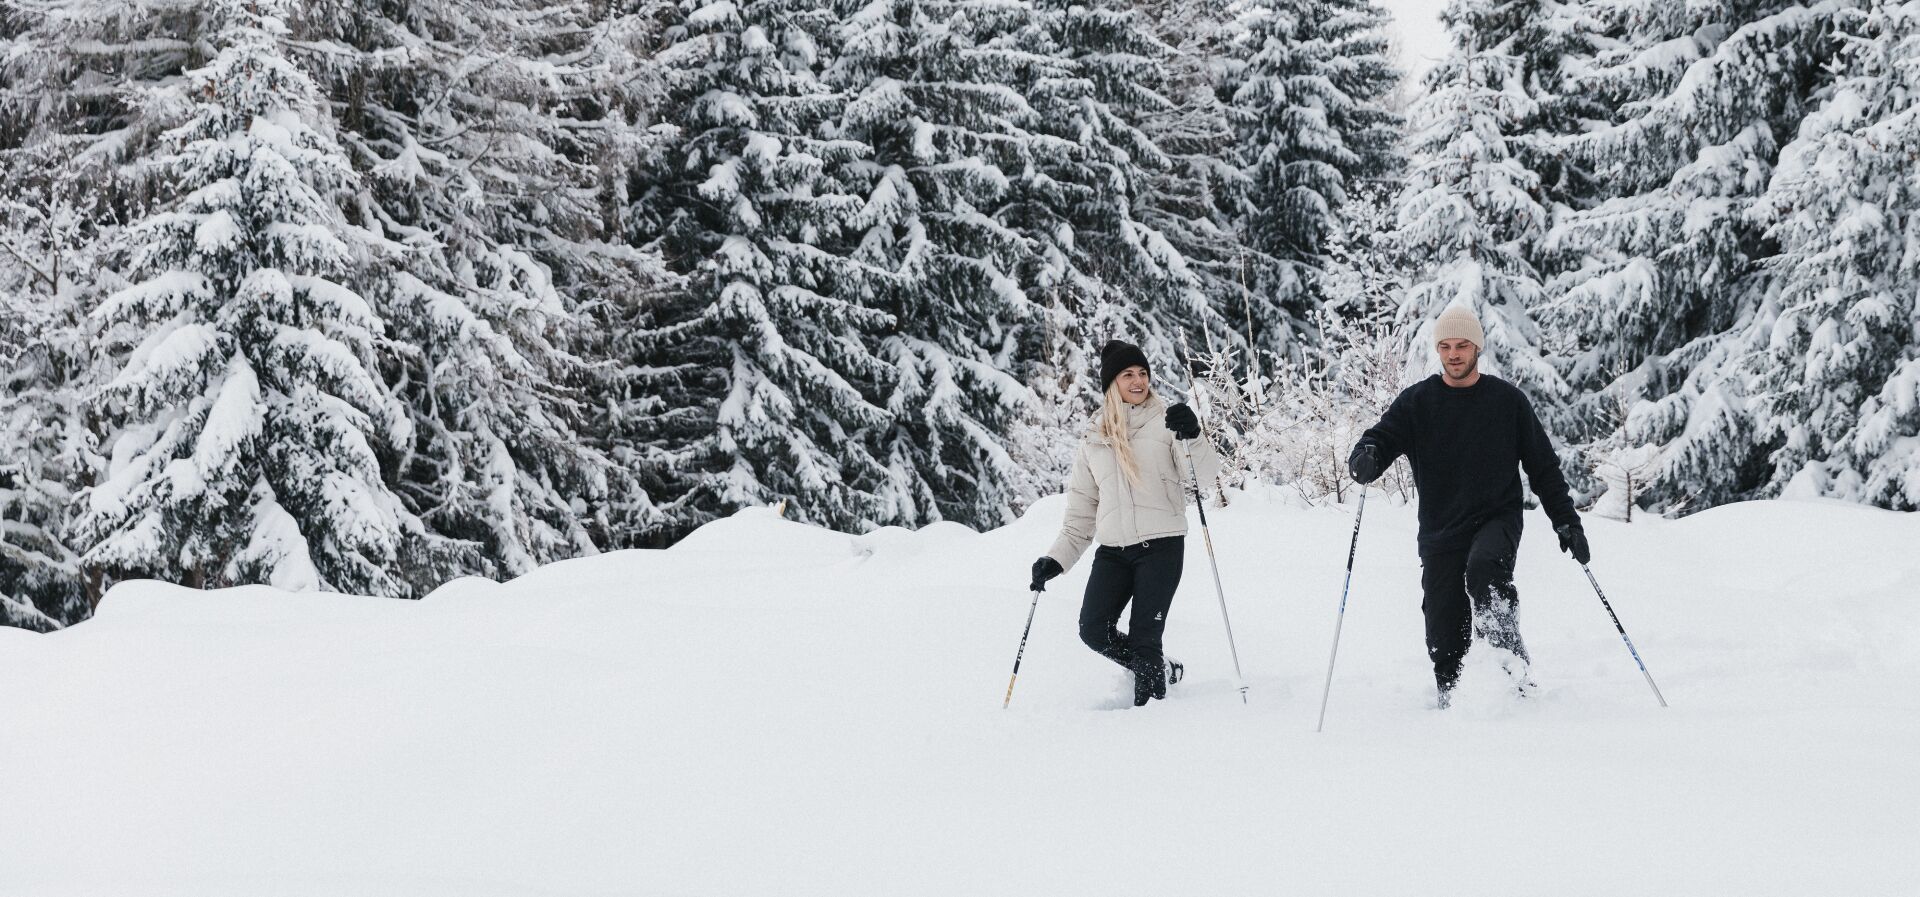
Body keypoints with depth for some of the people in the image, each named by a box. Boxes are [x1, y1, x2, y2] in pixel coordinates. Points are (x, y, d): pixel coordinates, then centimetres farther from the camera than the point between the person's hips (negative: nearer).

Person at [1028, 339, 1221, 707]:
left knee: (1143, 636, -10)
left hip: (1161, 543, -4)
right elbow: (1081, 510, 19)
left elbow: (1206, 473, -10)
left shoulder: (1165, 422, 2)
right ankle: (1161, 670, 16)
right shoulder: (1094, 439, 15)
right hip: (1113, 549, 4)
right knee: (1094, 630, -7)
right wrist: (1057, 558, 10)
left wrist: (1192, 438, -29)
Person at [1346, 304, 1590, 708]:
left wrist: (1567, 522, 6)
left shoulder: (1507, 400, 4)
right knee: (1444, 642, 0)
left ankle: (1514, 667, -26)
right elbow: (1383, 437, -6)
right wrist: (1366, 459, -31)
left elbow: (1542, 466, 10)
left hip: (1497, 519, -2)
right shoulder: (1417, 401, 4)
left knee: (1484, 569, -35)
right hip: (1440, 531, 2)